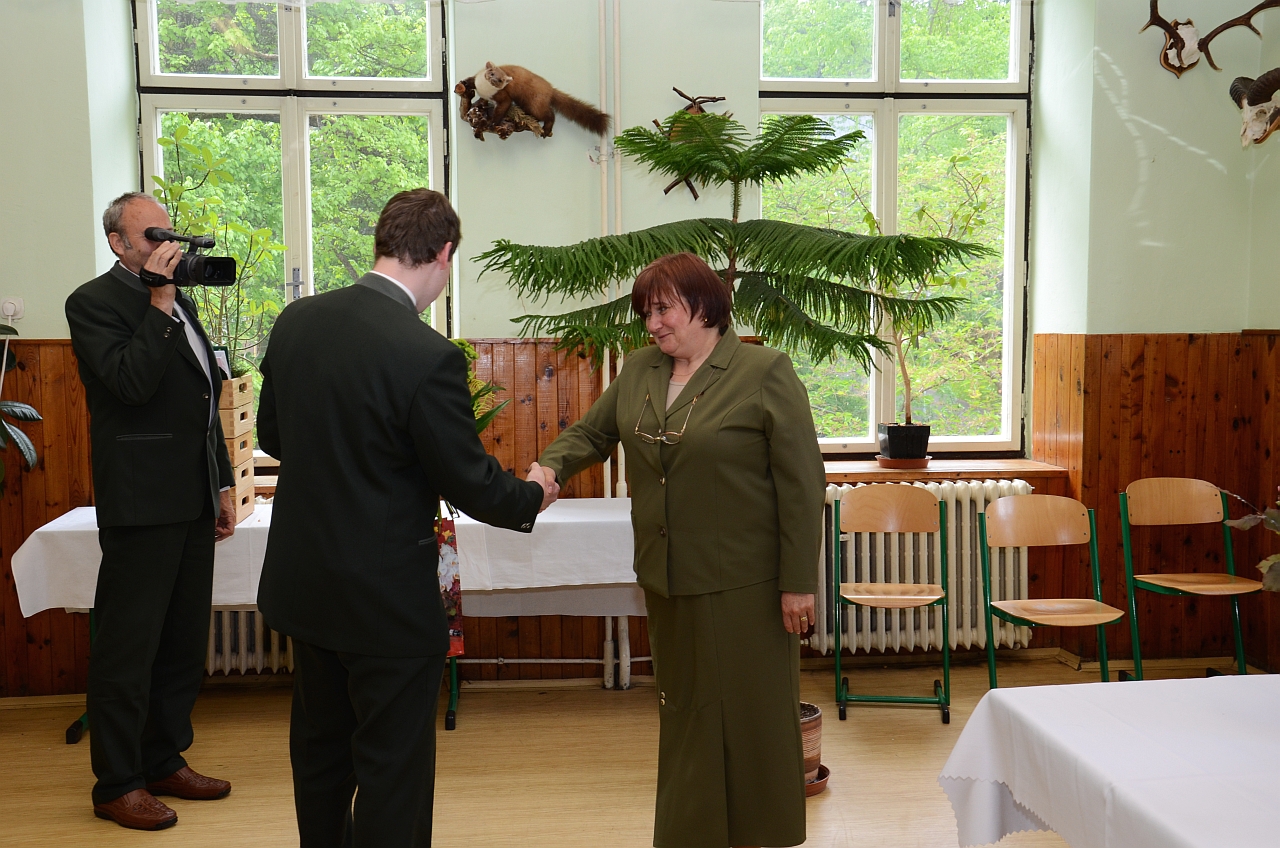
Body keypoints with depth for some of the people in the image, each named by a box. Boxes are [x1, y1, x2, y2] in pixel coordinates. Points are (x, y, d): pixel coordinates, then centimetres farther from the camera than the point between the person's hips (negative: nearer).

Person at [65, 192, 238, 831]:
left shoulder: (179, 302, 17)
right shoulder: (94, 302, -6)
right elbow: (132, 382, -21)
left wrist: (222, 485, 20)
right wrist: (159, 304, -19)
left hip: (191, 503, 8)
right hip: (141, 505, -8)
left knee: (183, 643, 14)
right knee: (129, 647, 1)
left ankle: (165, 762, 27)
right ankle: (116, 785, 13)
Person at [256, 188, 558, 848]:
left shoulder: (296, 321, -3)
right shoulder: (429, 356, -24)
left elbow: (271, 433, 9)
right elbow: (471, 484, -16)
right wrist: (532, 495, 4)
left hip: (302, 583, 7)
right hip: (387, 597, -7)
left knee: (320, 749, 24)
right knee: (393, 768, 10)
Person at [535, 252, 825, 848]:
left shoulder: (766, 374, -10)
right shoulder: (639, 370, 7)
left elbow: (801, 485, -11)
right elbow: (591, 432, 15)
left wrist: (799, 582, -12)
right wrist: (550, 467, -8)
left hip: (744, 583, -5)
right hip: (668, 577, 5)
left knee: (751, 710, 7)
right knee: (684, 711, 14)